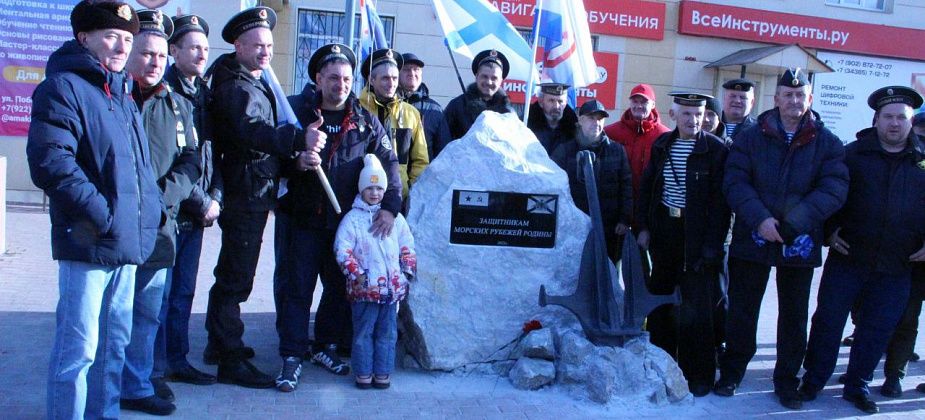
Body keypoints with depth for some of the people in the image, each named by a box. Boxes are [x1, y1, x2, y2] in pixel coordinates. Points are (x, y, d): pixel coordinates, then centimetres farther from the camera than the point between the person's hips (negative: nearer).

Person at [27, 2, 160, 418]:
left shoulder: (122, 92, 18)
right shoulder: (62, 87, -9)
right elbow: (50, 161, -20)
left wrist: (150, 209, 12)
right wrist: (101, 214, -19)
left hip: (126, 240, 9)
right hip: (89, 242, -9)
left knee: (115, 340, 17)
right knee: (79, 347, -3)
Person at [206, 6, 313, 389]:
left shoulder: (255, 84, 17)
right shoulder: (236, 87, -15)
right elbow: (251, 130, -34)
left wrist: (295, 150, 8)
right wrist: (298, 139, -46)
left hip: (252, 194, 11)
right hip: (245, 194, -11)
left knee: (232, 271, 20)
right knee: (236, 276, -6)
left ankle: (219, 342, 35)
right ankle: (230, 361, 0)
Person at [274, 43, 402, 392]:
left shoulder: (365, 121, 4)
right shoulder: (296, 111, -2)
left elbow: (388, 163, 4)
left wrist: (390, 206, -7)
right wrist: (297, 161, -22)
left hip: (346, 219, 3)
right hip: (300, 217, -3)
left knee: (341, 286, 13)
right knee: (295, 287, 2)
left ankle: (325, 345, 31)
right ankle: (292, 355, 14)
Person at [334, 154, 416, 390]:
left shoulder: (395, 218, 10)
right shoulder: (352, 218, -1)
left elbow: (407, 246, 15)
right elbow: (342, 250, -7)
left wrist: (408, 271, 7)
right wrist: (356, 274, -15)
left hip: (392, 287, 3)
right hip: (364, 288, -3)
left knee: (388, 332, 9)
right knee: (363, 332, 5)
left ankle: (383, 373, 19)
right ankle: (363, 373, 17)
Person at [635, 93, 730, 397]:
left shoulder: (716, 149, -7)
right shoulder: (662, 144, 7)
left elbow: (720, 199, -10)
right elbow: (647, 187, 12)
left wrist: (712, 244, -15)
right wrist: (644, 227, 4)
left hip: (698, 236, -5)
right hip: (664, 232, 5)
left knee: (697, 308, 0)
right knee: (660, 301, 14)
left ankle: (699, 375, 12)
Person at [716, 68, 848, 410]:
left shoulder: (827, 144, 0)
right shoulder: (751, 137, 0)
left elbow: (834, 190, -10)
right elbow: (735, 182, -8)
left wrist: (792, 223, -22)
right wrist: (759, 219, -22)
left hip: (800, 244, 1)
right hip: (752, 239, 0)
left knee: (794, 317, 12)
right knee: (742, 311, 9)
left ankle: (787, 380, 27)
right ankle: (731, 372, 25)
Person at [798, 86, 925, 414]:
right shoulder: (854, 154, 1)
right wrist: (829, 231, -4)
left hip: (896, 267, 2)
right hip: (847, 258, -1)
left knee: (877, 329, 10)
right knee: (828, 320, 4)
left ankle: (857, 386, 26)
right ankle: (813, 379, 18)